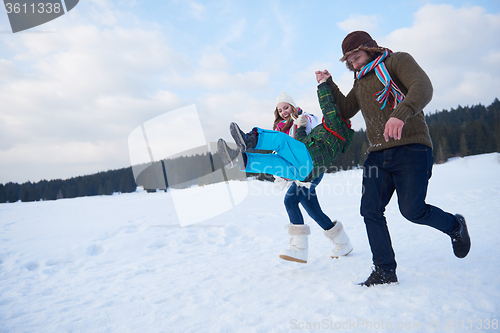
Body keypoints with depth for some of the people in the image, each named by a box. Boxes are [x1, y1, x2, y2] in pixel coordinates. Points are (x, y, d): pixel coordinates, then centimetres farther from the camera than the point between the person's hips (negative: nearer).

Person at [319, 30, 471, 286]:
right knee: (370, 210, -3)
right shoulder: (360, 82, 22)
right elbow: (345, 111, 20)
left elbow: (423, 87, -17)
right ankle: (385, 271, 8)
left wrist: (401, 114, -36)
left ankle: (454, 225, 21)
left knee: (412, 210, -13)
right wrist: (329, 85, 11)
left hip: (411, 148, -6)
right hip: (378, 154, 7)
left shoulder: (397, 61, 1)